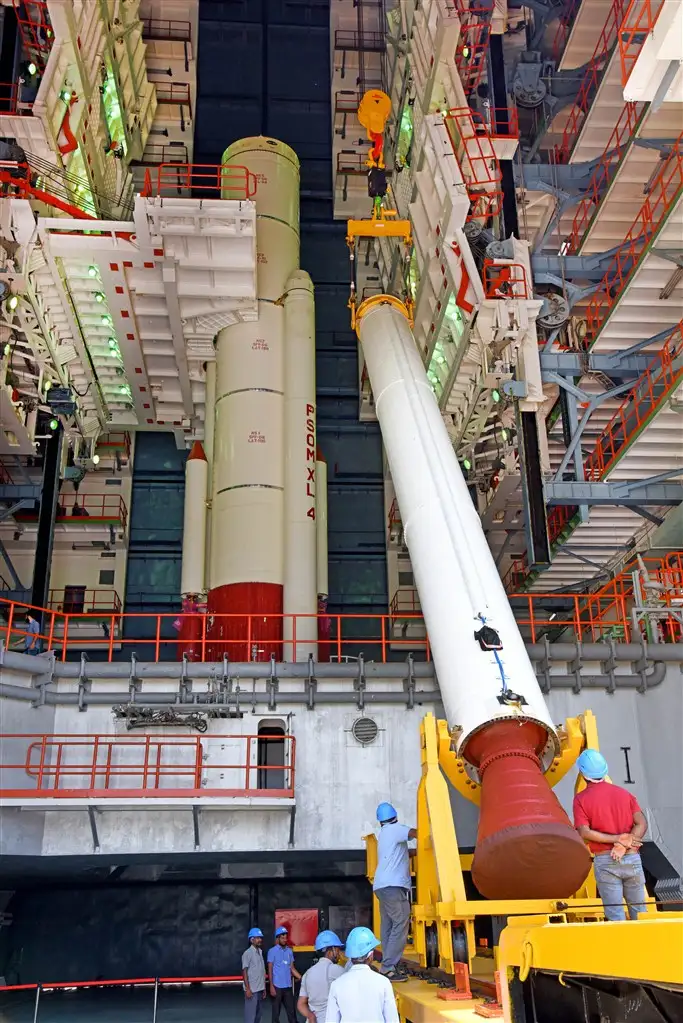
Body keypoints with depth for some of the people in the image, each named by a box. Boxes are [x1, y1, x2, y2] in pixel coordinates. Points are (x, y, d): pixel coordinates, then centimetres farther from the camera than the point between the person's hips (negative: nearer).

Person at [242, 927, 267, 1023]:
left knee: (258, 1014, 11)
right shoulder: (248, 953, -10)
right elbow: (244, 972, -12)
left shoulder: (260, 952, 12)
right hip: (252, 990, -7)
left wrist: (264, 988, 14)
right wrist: (247, 989, -16)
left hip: (260, 989, 7)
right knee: (250, 1014, -5)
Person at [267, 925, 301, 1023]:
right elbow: (270, 970, -6)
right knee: (276, 1010, 4)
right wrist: (271, 986, -12)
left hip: (288, 986, 4)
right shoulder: (272, 951, -5)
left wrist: (302, 978, 0)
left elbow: (292, 968, 12)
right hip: (277, 986, -4)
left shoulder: (289, 951, 9)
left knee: (291, 1010, 5)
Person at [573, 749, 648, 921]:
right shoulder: (624, 794, 7)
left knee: (615, 913, 5)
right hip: (632, 858, 3)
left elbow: (584, 833, -15)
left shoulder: (581, 799, -3)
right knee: (639, 910, 16)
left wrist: (617, 839, -12)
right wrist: (623, 845, -13)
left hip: (605, 861, -3)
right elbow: (642, 824, -5)